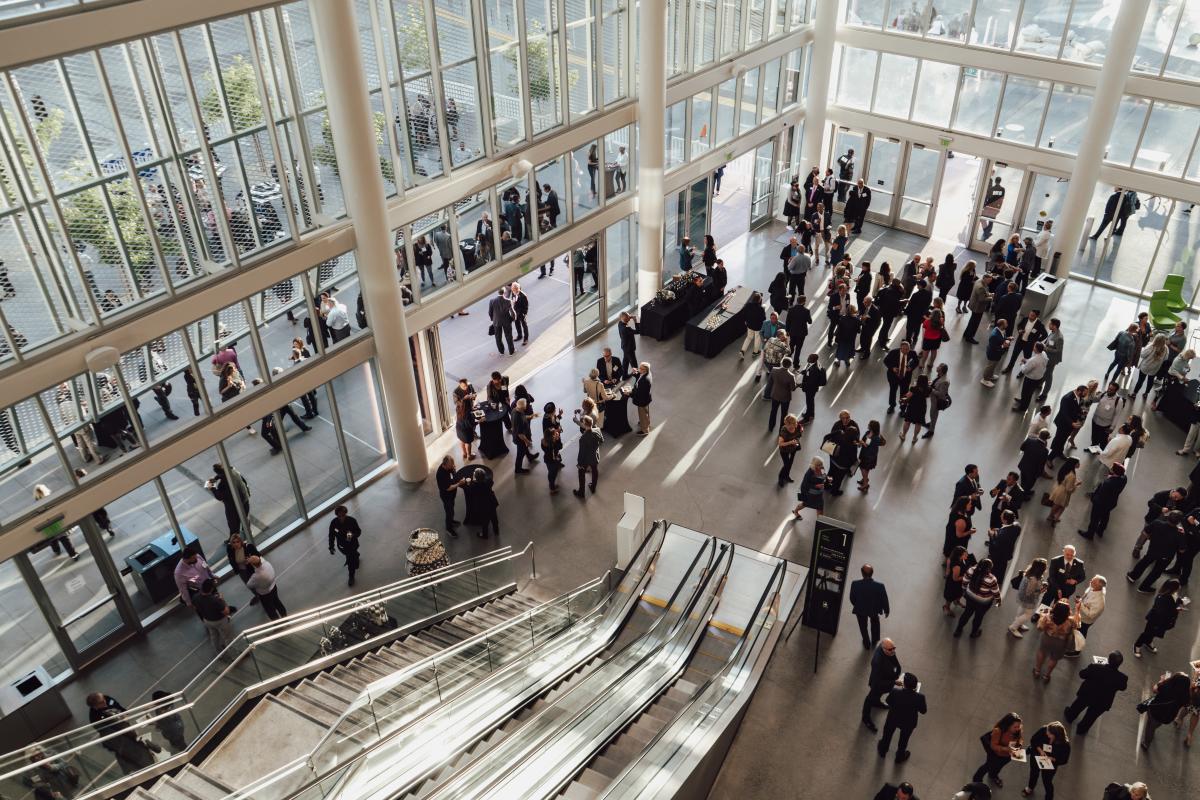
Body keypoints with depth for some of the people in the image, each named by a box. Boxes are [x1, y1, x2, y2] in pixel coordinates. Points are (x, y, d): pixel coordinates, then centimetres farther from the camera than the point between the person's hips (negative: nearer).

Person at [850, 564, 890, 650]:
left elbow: (852, 598, -15)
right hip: (874, 610, 1)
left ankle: (867, 644, 52)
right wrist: (886, 610, 5)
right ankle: (874, 641, 58)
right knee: (875, 623, 35)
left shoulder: (855, 584, -33)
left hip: (860, 610, -1)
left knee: (863, 627, 29)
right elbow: (884, 600, -16)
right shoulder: (880, 586, -34)